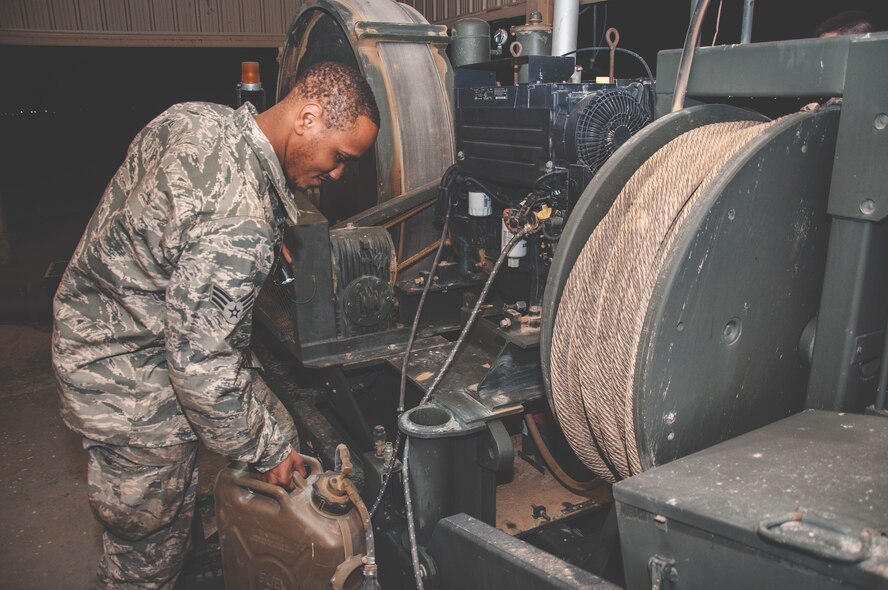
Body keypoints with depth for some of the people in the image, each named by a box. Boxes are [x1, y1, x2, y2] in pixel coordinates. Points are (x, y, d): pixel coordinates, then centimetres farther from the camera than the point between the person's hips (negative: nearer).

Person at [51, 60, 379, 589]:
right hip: (131, 379, -9)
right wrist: (266, 451, -13)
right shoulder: (240, 227, -35)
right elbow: (202, 366, -28)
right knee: (151, 541, 11)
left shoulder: (194, 117, -6)